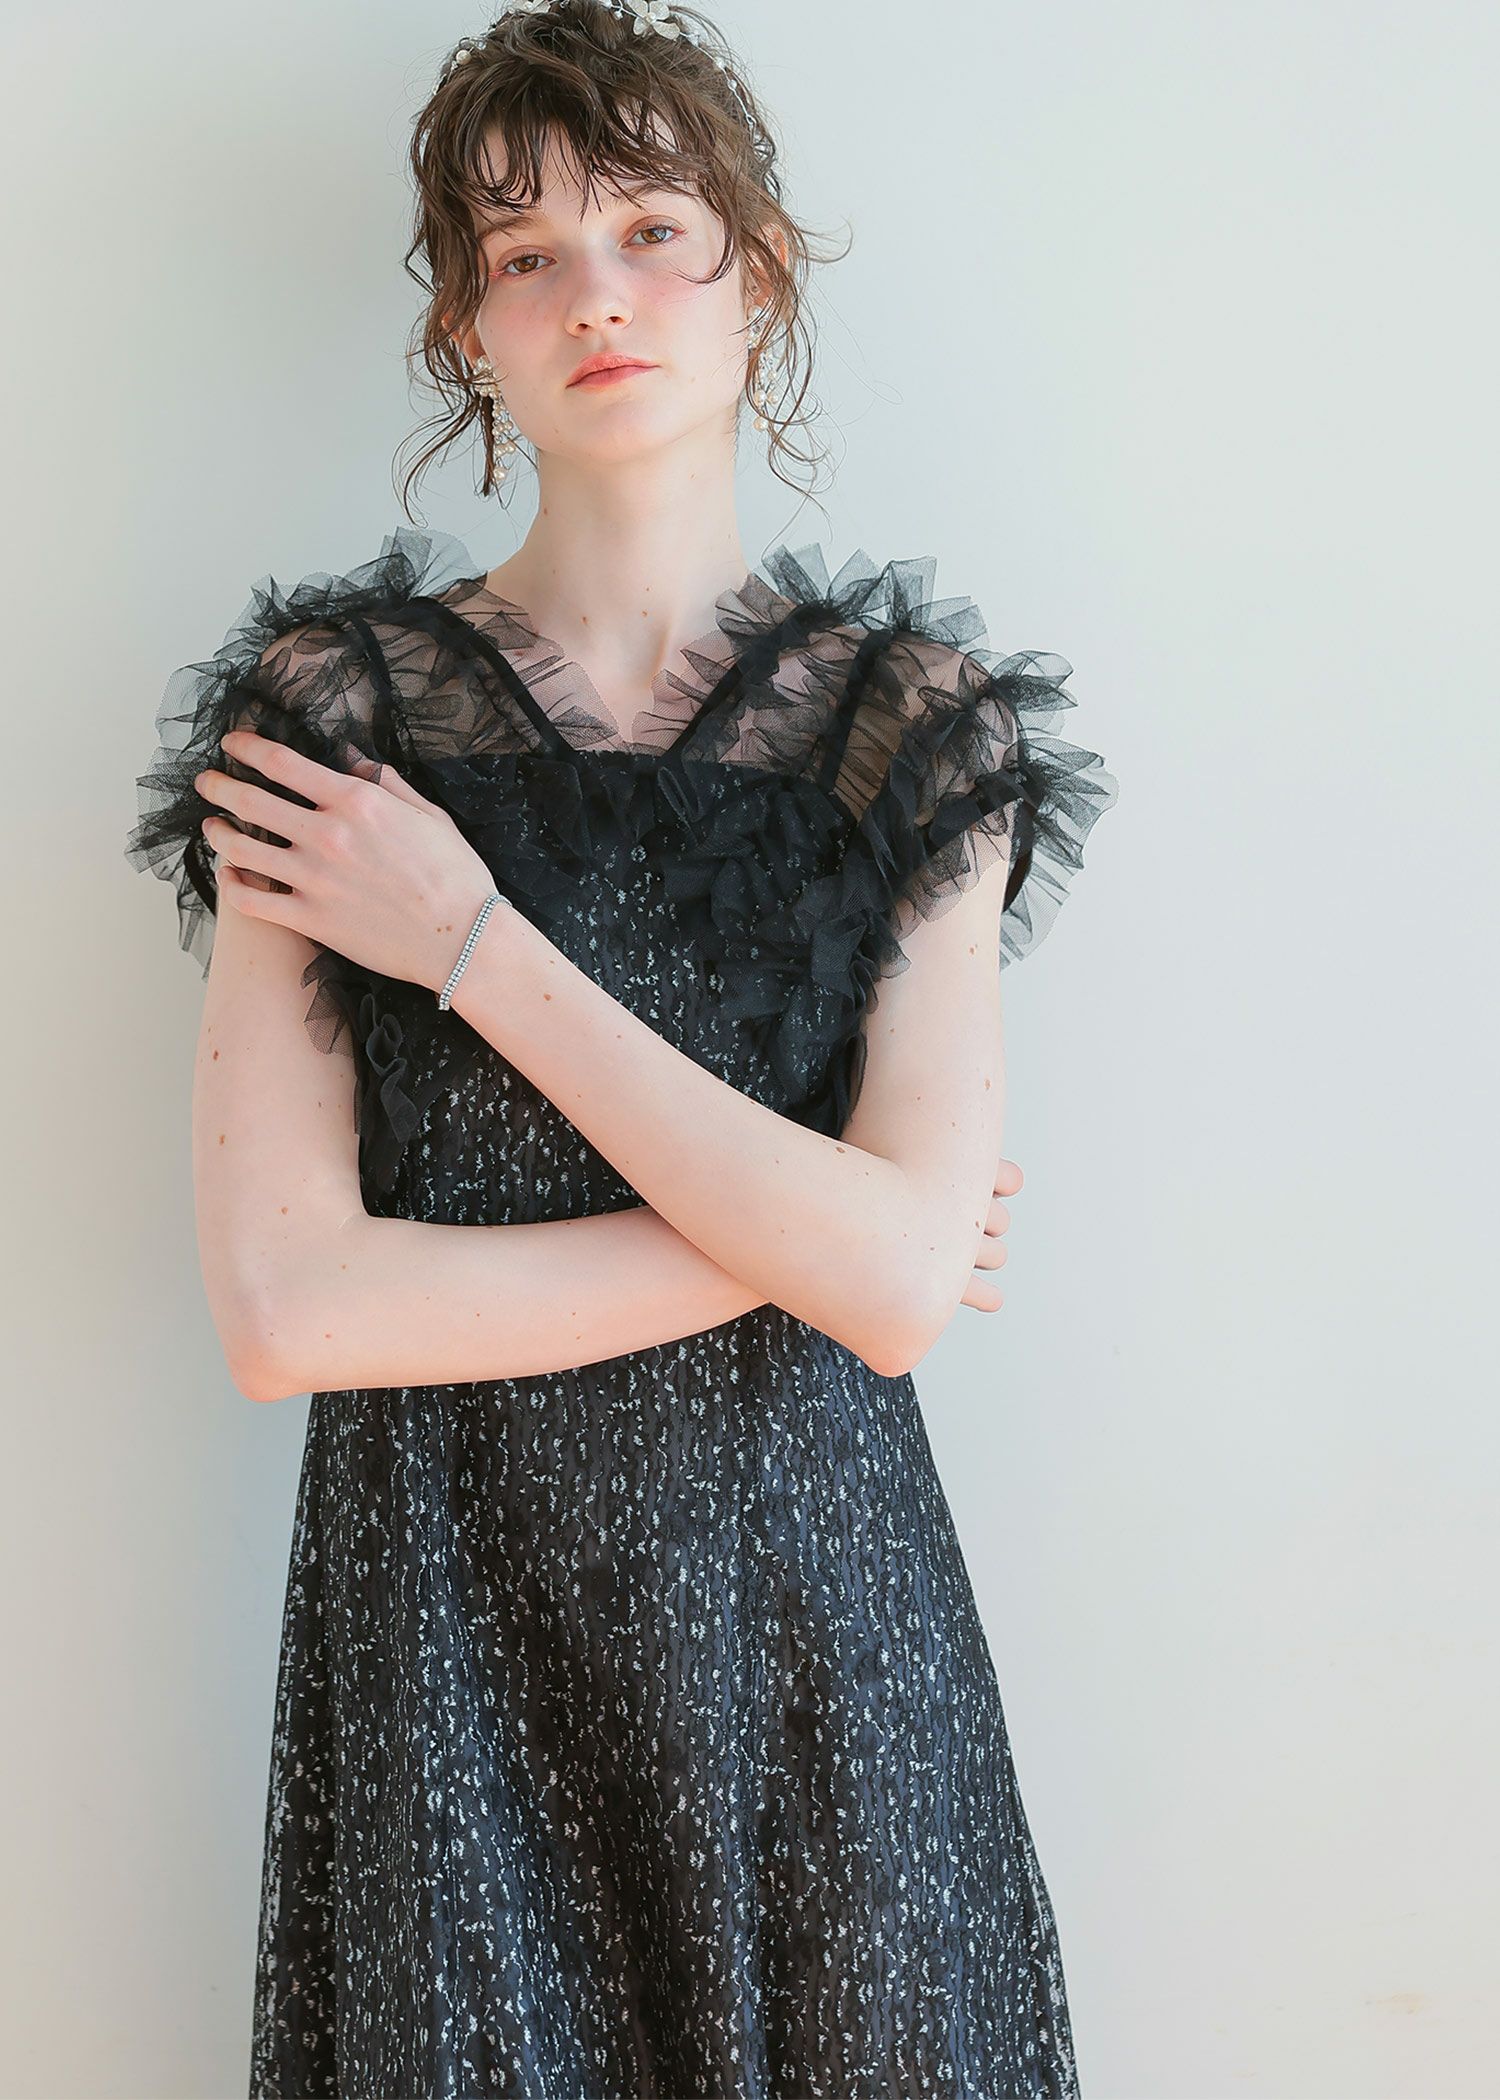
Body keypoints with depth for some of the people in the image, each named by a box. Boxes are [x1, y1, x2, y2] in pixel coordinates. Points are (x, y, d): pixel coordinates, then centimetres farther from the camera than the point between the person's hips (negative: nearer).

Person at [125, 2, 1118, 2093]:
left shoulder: (911, 720, -4)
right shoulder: (335, 717, -7)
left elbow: (904, 1280, -17)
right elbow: (286, 1306, -15)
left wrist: (473, 940, -17)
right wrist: (784, 1238, -14)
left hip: (816, 1606, 1)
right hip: (449, 1620, 0)